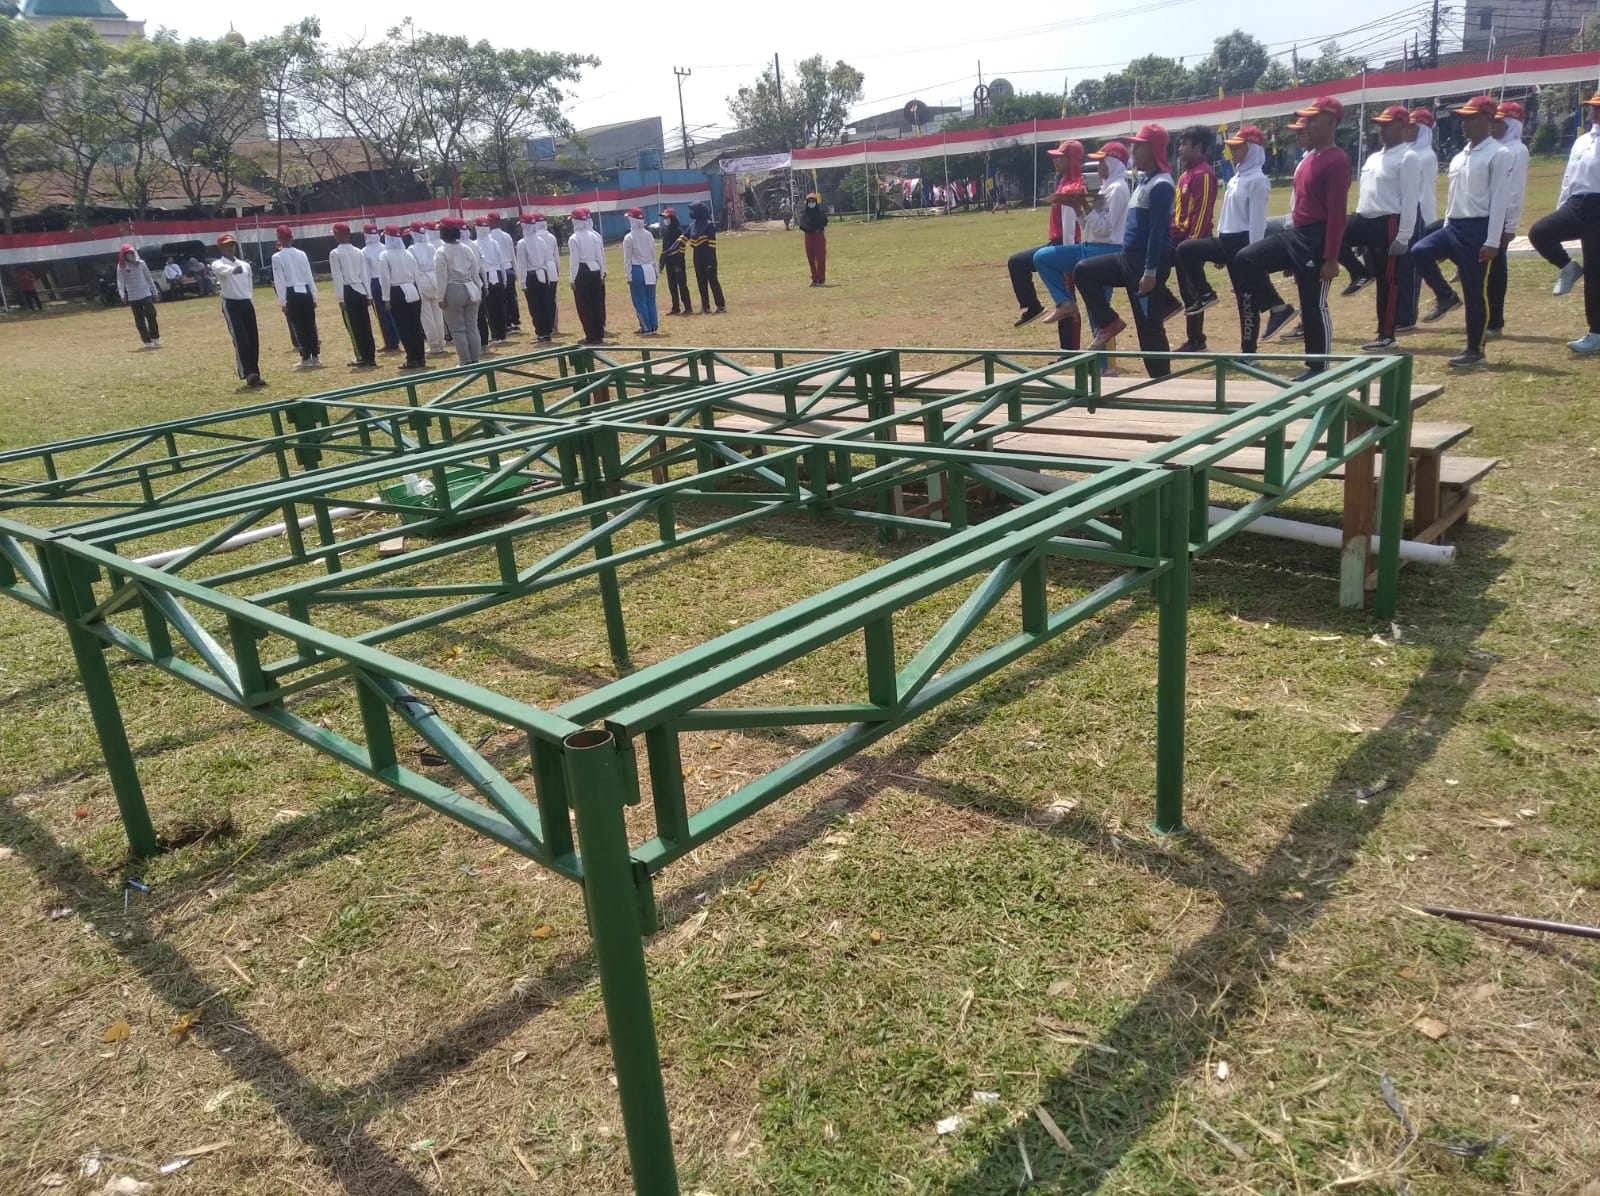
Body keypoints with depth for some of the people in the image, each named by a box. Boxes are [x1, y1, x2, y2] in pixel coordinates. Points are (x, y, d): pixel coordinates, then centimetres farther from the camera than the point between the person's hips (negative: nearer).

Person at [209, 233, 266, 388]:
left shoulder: (245, 265, 15)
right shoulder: (218, 265, -2)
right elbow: (226, 270, -27)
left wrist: (250, 303, 13)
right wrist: (234, 269, -49)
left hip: (247, 304, 5)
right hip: (231, 305, -5)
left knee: (253, 340, 5)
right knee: (241, 340, -15)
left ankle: (254, 374, 12)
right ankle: (249, 374, -22)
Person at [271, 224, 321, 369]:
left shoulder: (277, 257, -6)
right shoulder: (301, 254, 5)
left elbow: (280, 281, -7)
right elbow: (309, 276, 7)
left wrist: (282, 302, -3)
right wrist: (314, 296, 13)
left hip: (292, 294, -4)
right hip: (306, 292, 4)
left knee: (299, 327, 1)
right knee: (310, 326, 7)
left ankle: (306, 358, 3)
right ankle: (315, 357, 9)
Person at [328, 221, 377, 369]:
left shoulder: (335, 254, -6)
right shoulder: (359, 252, 9)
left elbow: (338, 277, -9)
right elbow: (364, 274, 9)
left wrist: (340, 298, -8)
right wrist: (369, 295, 12)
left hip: (348, 292, -5)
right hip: (361, 290, 5)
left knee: (354, 327, 0)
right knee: (365, 326, 6)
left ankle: (363, 358, -1)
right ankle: (371, 358, 7)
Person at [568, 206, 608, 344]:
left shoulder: (573, 239, -10)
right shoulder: (595, 235, 5)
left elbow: (574, 261, -10)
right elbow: (601, 256, 7)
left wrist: (572, 279, -5)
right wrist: (602, 274, 15)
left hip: (582, 273, -5)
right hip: (595, 271, 5)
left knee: (584, 306, 1)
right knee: (597, 304, 9)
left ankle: (592, 336, 0)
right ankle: (599, 335, 12)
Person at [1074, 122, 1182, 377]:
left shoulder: (1161, 184, -14)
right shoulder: (1144, 180, 16)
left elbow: (1158, 230, -20)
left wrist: (1151, 271, -25)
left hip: (1148, 262, -9)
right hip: (1130, 257, 10)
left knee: (1149, 326, -5)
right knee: (1083, 271, 6)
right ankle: (1109, 323, 11)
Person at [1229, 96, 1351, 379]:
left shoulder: (1336, 161, -13)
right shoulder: (1308, 158, 15)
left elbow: (1336, 213, -18)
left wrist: (1331, 258, -22)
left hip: (1316, 239, -9)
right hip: (1294, 234, 9)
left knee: (1314, 306, -2)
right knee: (1243, 260, -3)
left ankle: (1318, 368, 10)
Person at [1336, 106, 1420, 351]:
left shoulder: (1407, 158, -9)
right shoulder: (1373, 157, 17)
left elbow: (1409, 200, -15)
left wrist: (1403, 237, -21)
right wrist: (1357, 238, 20)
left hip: (1389, 223, -8)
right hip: (1365, 220, 8)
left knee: (1387, 281, -3)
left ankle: (1387, 336, 4)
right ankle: (1360, 273, 5)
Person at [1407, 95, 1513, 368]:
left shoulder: (1498, 154, -8)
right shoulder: (1459, 157, 14)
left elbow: (1500, 200, -13)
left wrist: (1492, 241, -18)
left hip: (1478, 228, -7)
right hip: (1454, 226, 7)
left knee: (1474, 291, -1)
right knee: (1417, 253, -17)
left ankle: (1475, 350, 10)